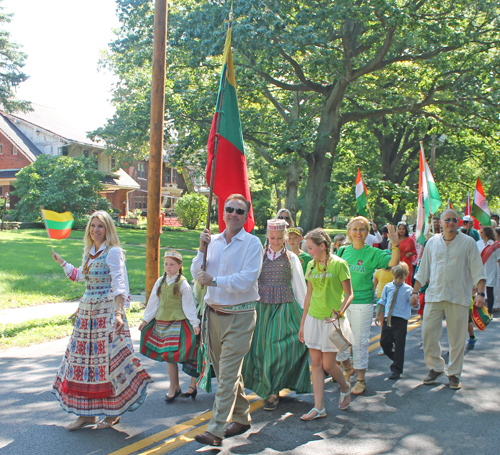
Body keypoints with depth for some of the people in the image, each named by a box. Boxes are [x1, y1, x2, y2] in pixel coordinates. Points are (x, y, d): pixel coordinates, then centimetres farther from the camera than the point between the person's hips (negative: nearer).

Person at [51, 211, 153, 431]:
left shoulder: (113, 252, -9)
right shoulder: (89, 253, 13)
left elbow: (119, 285, -19)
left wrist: (118, 313, -31)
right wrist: (61, 262, 41)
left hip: (107, 312, -8)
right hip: (87, 312, 8)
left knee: (109, 358, -3)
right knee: (84, 358, 7)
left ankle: (113, 413, 11)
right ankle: (87, 413, 16)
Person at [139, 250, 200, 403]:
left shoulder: (183, 283, -5)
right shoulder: (160, 282, 9)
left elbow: (189, 305, -2)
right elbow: (153, 302, 16)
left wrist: (194, 323, -5)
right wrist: (145, 319, 19)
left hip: (178, 323, -5)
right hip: (161, 322, 5)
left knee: (172, 355, -6)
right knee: (167, 356, 7)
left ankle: (174, 388, 8)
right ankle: (175, 387, 19)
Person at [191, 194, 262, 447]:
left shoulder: (252, 243, -7)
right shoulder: (213, 241, 8)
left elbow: (247, 279, -18)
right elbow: (197, 274, 8)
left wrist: (214, 281, -20)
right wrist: (202, 250, -7)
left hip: (239, 317, -6)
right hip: (213, 313, 6)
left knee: (228, 373, -7)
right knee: (224, 371, 15)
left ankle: (216, 430, -4)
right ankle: (242, 418, 32)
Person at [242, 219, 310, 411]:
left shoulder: (291, 258, 2)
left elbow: (300, 287, 6)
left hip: (285, 308, -2)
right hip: (262, 307, 2)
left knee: (279, 348, -5)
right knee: (262, 348, 4)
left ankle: (273, 393, 6)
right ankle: (267, 387, 24)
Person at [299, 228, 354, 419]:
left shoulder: (339, 264, -9)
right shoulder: (311, 265, 8)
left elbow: (349, 294, -7)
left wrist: (339, 312, -24)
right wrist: (302, 323, 14)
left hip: (332, 321, -5)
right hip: (313, 318, 5)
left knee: (328, 364, 0)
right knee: (316, 364, 4)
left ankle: (345, 388, 30)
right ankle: (319, 407, 10)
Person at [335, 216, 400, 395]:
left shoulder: (373, 253, -5)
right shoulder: (343, 251, 5)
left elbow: (393, 263, -19)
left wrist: (395, 245, -34)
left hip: (362, 303, -4)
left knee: (359, 341, 1)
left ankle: (361, 379, 16)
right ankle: (348, 368, 36)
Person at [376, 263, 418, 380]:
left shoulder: (408, 289, 0)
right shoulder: (388, 287, 9)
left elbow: (413, 302, -9)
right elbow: (382, 301, 16)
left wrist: (415, 304, -33)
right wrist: (378, 315, 16)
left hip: (401, 320, -4)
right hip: (388, 319, 4)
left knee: (399, 345, -3)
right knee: (384, 342, 6)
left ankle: (396, 370, 8)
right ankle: (397, 360, 31)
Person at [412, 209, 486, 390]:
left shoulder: (468, 242, 2)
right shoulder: (432, 243, 10)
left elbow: (477, 270, 0)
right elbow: (423, 270, 15)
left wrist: (480, 293, -11)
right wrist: (415, 291, 10)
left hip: (458, 297, -2)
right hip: (434, 295, 2)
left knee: (457, 337, 3)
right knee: (428, 333, -1)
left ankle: (454, 373, 18)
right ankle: (435, 367, 18)